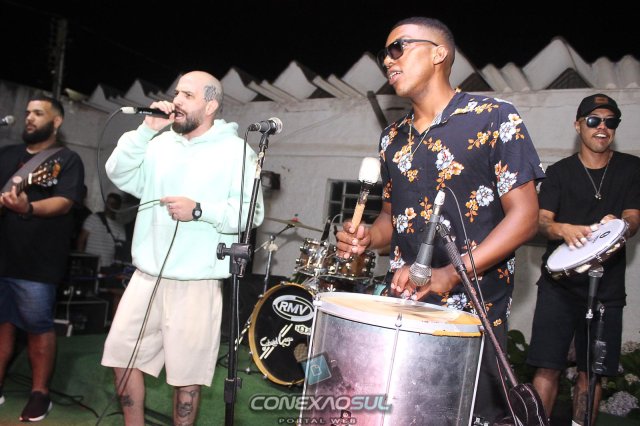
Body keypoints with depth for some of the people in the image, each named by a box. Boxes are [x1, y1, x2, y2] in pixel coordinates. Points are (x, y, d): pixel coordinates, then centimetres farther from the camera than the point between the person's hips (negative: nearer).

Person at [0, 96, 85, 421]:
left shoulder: (67, 160, -2)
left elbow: (64, 203, -16)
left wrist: (28, 208, -32)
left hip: (37, 261, -5)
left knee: (38, 326, 1)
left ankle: (40, 392, 13)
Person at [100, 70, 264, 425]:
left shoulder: (235, 150, -4)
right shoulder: (160, 144, 11)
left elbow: (251, 212, -11)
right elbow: (120, 174, 0)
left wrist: (199, 210, -21)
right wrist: (146, 130, -8)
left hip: (197, 282, -5)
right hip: (147, 275, 5)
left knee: (186, 374, 5)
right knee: (122, 356, 12)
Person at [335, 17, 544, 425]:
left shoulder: (494, 118, -8)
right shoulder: (393, 138, 11)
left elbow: (524, 216, -12)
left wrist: (450, 275, -23)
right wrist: (367, 236, -3)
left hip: (475, 311, -5)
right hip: (403, 309, 5)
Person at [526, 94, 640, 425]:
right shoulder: (559, 172, 8)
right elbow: (542, 221, -1)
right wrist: (563, 229, -25)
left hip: (607, 287, 1)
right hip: (559, 283, -1)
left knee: (591, 373, 5)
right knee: (548, 368, -6)